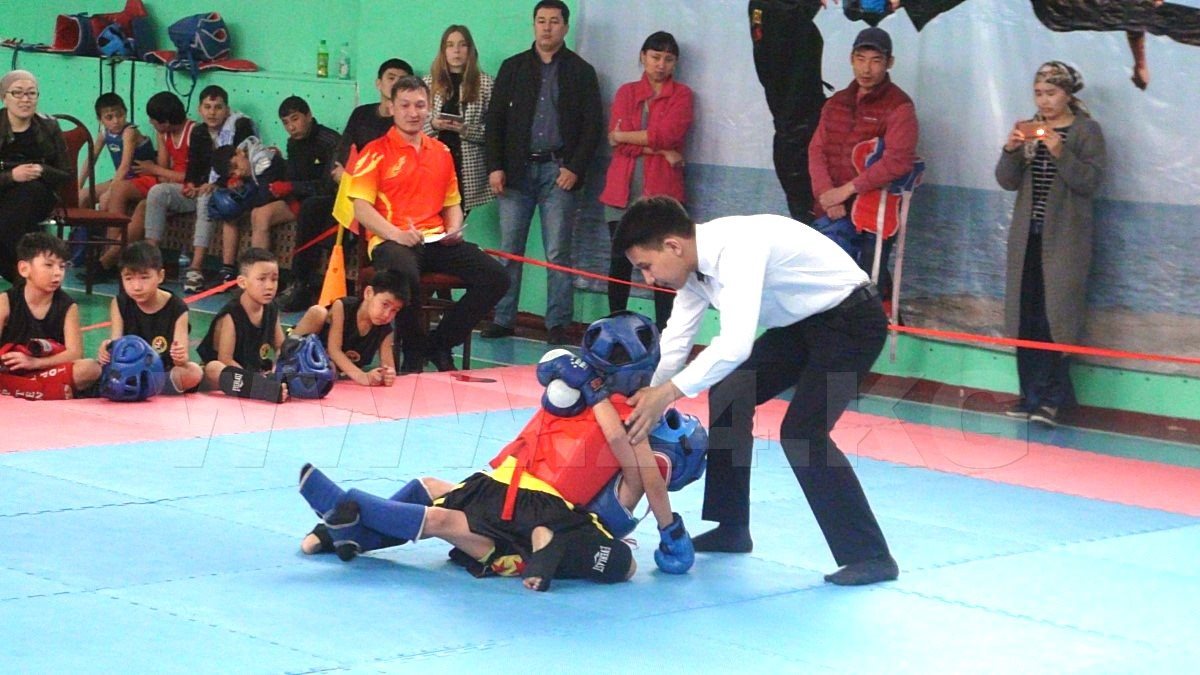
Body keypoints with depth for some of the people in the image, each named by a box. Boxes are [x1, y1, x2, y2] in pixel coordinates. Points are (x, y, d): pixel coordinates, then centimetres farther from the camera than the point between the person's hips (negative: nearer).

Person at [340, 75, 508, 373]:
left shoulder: (441, 153, 21)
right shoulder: (376, 153, 3)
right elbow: (361, 207, -5)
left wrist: (454, 228, 5)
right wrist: (395, 234, -20)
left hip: (436, 240, 6)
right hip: (391, 242, -6)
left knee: (495, 277, -16)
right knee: (405, 276, -41)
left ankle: (439, 343, -1)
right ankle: (414, 351, -12)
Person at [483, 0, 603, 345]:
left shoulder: (581, 72, 6)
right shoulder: (513, 67, 11)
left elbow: (593, 125, 2)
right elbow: (495, 119, 8)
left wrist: (575, 168, -8)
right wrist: (495, 167, -1)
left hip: (558, 170, -2)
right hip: (517, 170, 2)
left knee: (558, 253, -1)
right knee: (509, 250, 3)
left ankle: (558, 324, 2)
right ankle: (502, 319, 9)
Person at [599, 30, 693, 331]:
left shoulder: (681, 94, 6)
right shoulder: (626, 92, 14)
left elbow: (667, 134, -10)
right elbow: (616, 139, 0)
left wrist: (624, 136, -2)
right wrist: (659, 149, -9)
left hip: (662, 190, -3)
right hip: (622, 190, 3)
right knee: (620, 260, 3)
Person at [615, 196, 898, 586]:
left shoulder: (736, 249, -32)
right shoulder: (695, 263, -3)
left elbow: (735, 345, -41)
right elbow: (676, 341, 4)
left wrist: (671, 391, -37)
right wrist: (647, 402, -4)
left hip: (851, 319, -10)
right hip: (803, 323, 10)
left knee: (802, 432, -19)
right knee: (728, 397, 9)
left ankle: (869, 556, -9)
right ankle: (731, 531, 21)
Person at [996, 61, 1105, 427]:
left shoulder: (1087, 131, -1)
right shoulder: (1029, 130, 12)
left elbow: (1091, 181, -11)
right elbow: (1007, 181, 7)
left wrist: (1060, 153, -22)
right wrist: (1011, 150, -11)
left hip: (1064, 240, -4)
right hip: (1027, 238, 5)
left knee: (1054, 318, -10)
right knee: (1026, 317, 2)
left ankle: (1053, 397, -4)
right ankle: (1032, 394, 7)